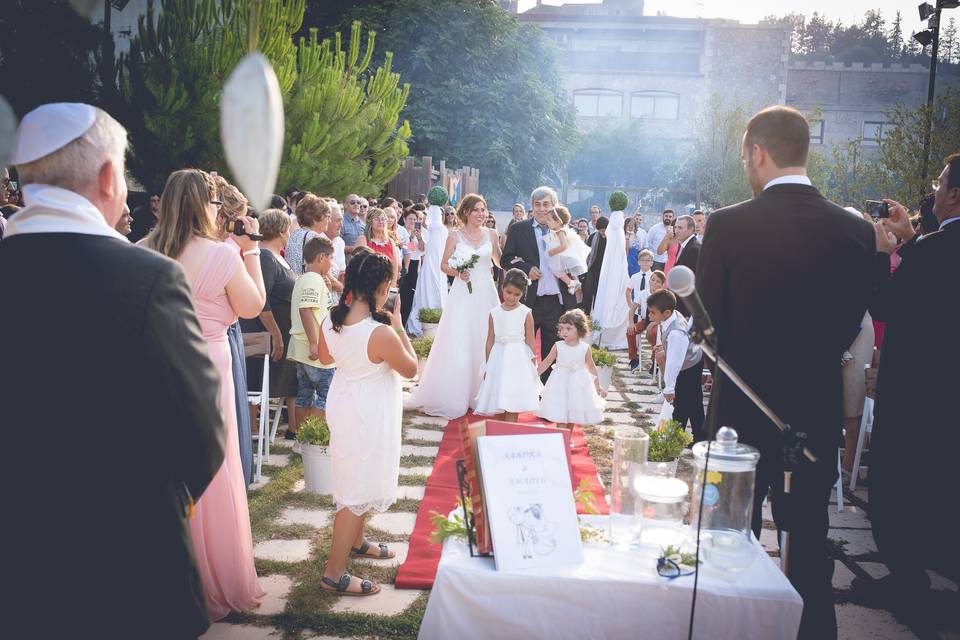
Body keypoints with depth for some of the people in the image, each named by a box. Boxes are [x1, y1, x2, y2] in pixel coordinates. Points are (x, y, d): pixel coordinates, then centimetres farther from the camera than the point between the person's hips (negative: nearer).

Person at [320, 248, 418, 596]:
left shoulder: (332, 320, -8)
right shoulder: (381, 333, -29)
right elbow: (411, 369, -13)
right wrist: (398, 328, -5)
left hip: (343, 404, 8)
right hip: (369, 416, -8)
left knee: (356, 480, 26)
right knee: (359, 490, 3)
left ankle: (355, 541, 46)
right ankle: (334, 574, 10)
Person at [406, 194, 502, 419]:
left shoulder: (491, 234, 7)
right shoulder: (455, 236, 0)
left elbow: (499, 261, 17)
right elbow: (443, 265, 1)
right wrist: (457, 272, -15)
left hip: (486, 294, 3)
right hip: (463, 296, -3)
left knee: (485, 344, 7)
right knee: (458, 345, -5)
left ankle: (480, 394, 19)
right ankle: (454, 396, 4)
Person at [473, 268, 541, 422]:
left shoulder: (525, 313, -5)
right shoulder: (494, 312, 4)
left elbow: (530, 341, -2)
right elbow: (490, 340, 8)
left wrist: (533, 366, -4)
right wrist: (487, 366, 9)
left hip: (518, 359, -4)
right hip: (498, 359, 4)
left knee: (511, 406, -6)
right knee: (498, 405, 9)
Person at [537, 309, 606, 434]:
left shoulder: (585, 348, -7)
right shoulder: (557, 346, -8)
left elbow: (591, 367, 4)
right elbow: (547, 362, 3)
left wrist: (598, 386, 8)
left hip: (578, 385, 1)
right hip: (560, 384, -1)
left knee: (573, 415, 13)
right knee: (560, 416, -6)